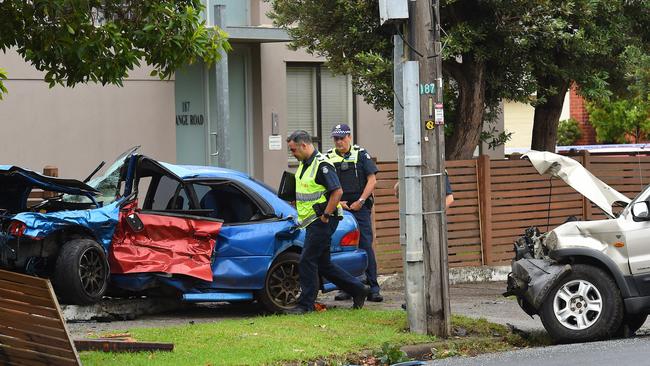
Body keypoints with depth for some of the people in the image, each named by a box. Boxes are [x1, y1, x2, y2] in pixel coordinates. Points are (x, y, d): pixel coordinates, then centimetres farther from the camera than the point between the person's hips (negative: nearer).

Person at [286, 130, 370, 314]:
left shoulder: (321, 165, -16)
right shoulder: (304, 164, 14)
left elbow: (337, 191, -23)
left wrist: (325, 216, -21)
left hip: (323, 221, -10)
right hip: (312, 222, 10)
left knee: (307, 261, -8)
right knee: (323, 264, 12)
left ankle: (306, 304, -2)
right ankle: (358, 289, 20)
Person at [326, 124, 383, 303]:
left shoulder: (361, 154, 5)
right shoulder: (329, 158, 10)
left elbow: (372, 180, 1)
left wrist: (361, 201, -7)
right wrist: (337, 202, -5)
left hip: (360, 208, -2)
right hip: (339, 208, 2)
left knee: (366, 246, -6)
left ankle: (373, 288, -5)